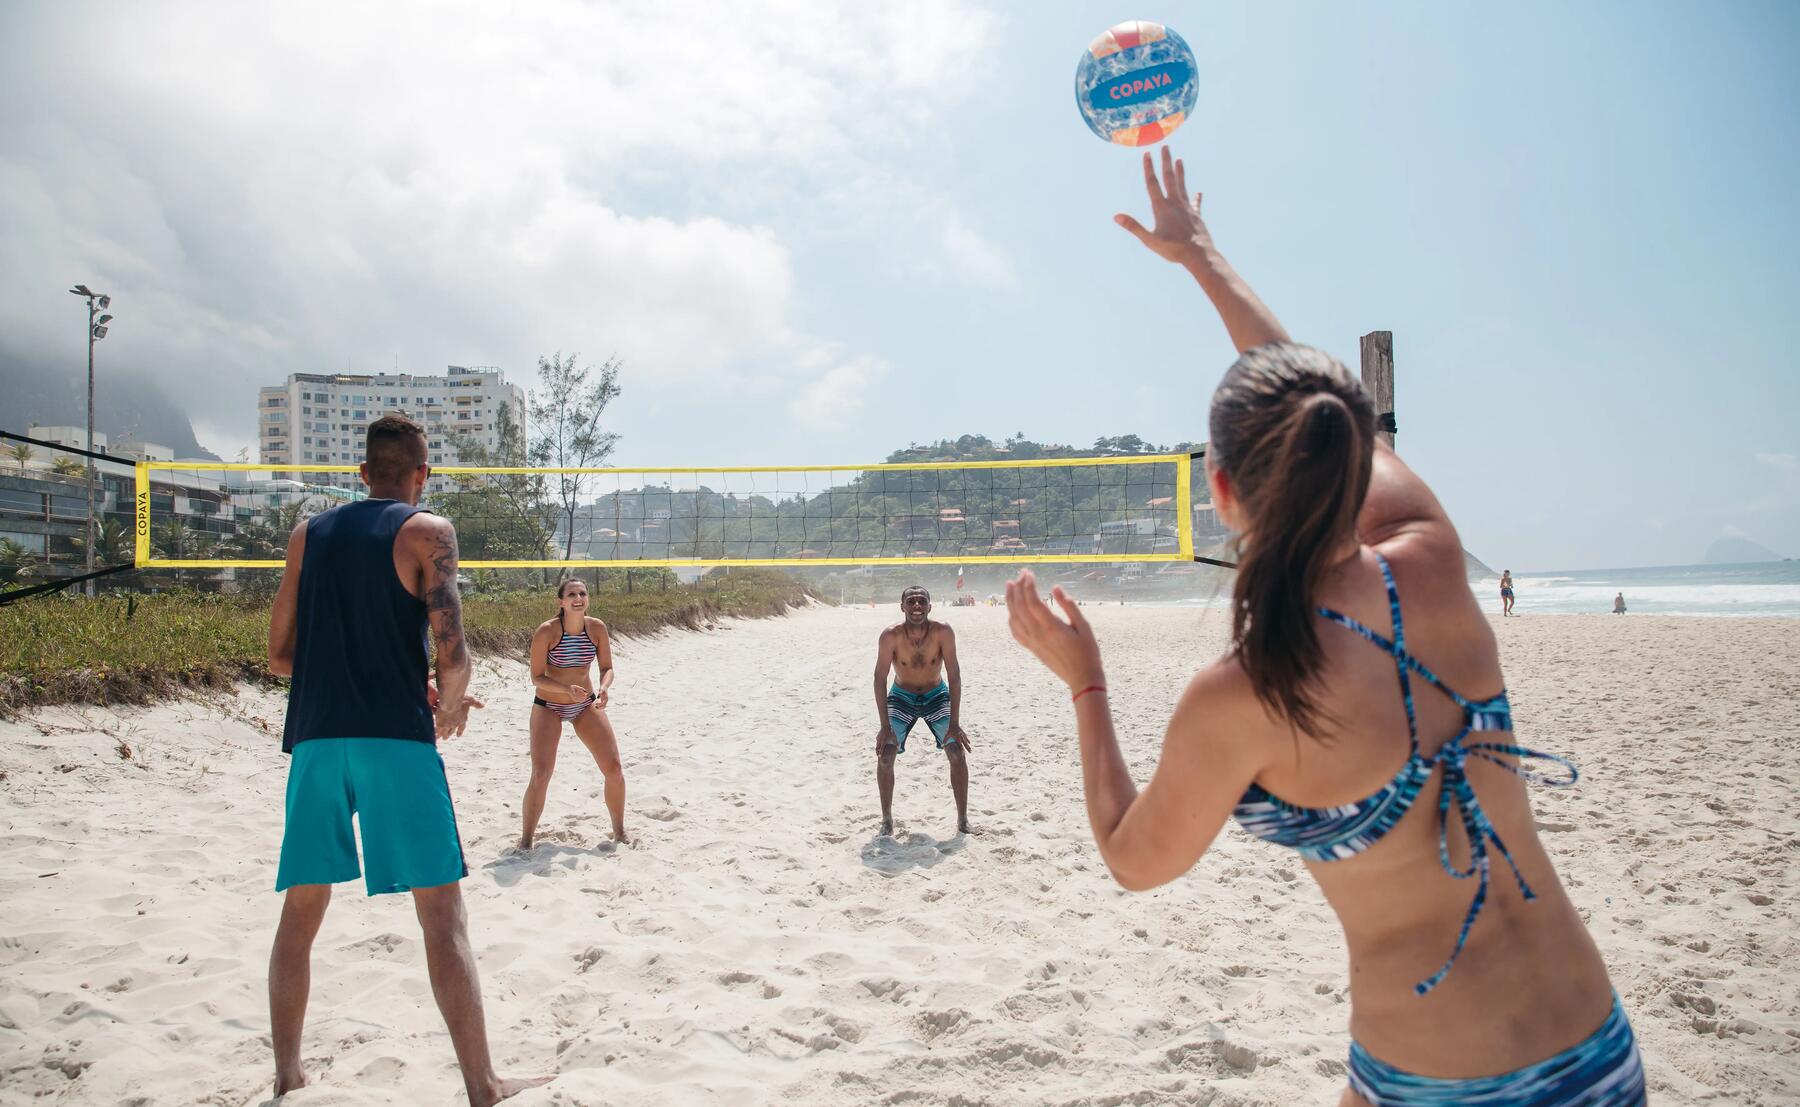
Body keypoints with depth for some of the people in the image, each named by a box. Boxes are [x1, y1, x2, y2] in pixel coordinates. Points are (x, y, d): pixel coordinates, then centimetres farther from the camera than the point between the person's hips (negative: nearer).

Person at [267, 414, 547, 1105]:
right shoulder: (427, 531, -1)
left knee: (302, 910, 17)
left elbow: (280, 655, 14)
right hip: (396, 737, -4)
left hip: (315, 737, 5)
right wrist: (452, 705, 8)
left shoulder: (308, 535, 13)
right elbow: (451, 651, -11)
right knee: (441, 912, -1)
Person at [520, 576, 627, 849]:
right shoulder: (547, 631, -21)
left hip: (586, 705, 4)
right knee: (540, 775, -13)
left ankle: (619, 832, 17)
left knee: (614, 769, -2)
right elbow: (537, 676, -17)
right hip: (548, 706, -3)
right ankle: (526, 840, 6)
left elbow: (607, 667, -2)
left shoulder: (597, 628, -10)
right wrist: (567, 689, -32)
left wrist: (604, 687, -24)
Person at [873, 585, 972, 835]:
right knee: (885, 755, -12)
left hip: (937, 696, 0)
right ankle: (887, 819, 6)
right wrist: (885, 726, -27)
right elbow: (880, 678, -23)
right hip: (901, 697, 0)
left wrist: (954, 723, -25)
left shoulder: (943, 632, -25)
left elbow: (954, 676, -22)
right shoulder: (890, 636, -26)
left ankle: (963, 819, 4)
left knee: (958, 754, -10)